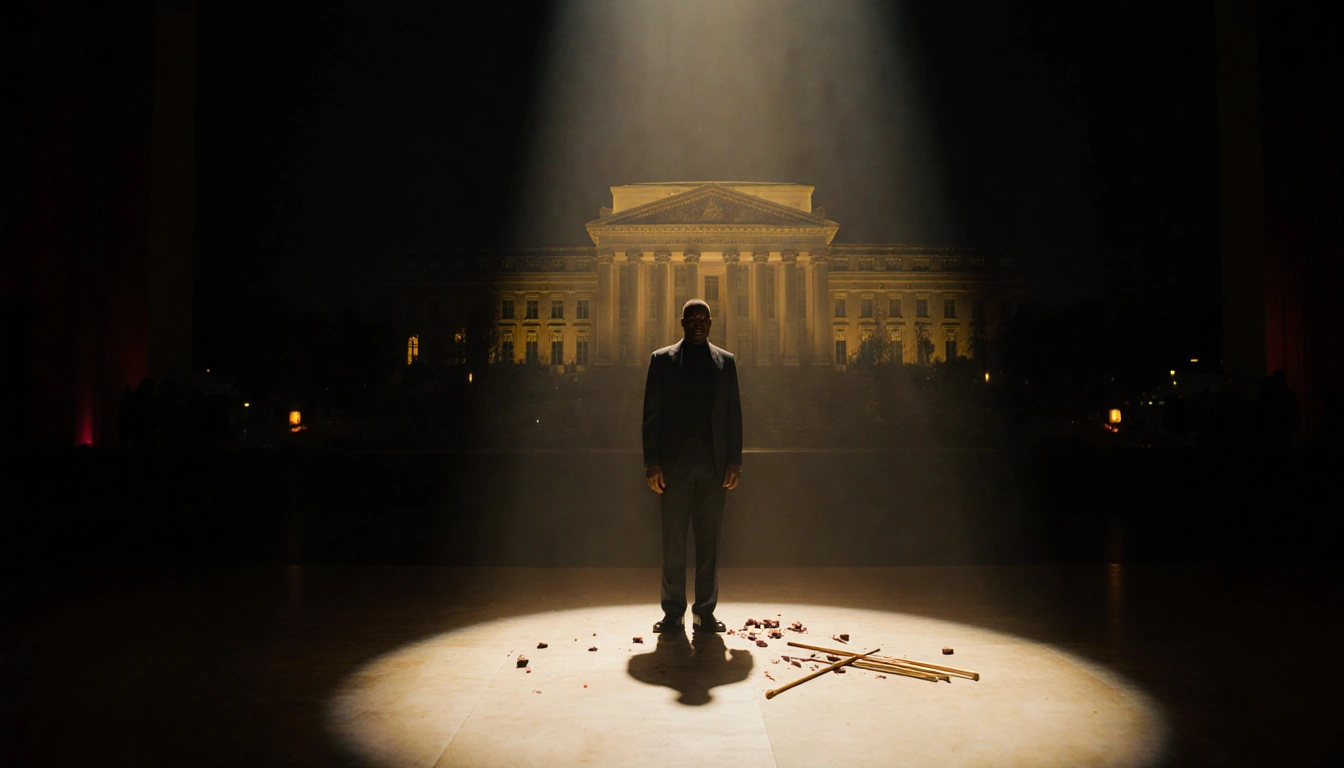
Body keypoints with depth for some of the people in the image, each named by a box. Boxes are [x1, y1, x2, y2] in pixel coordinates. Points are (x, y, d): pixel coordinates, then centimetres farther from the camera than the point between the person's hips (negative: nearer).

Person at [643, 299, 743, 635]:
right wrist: (652, 463, -5)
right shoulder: (662, 359, 6)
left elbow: (734, 414, 9)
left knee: (709, 539, 6)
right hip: (675, 462, -1)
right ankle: (673, 612, 12)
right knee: (673, 540, 4)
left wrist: (734, 462, 1)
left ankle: (705, 611, 15)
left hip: (713, 464, 1)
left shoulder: (726, 361, 11)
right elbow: (651, 414, 2)